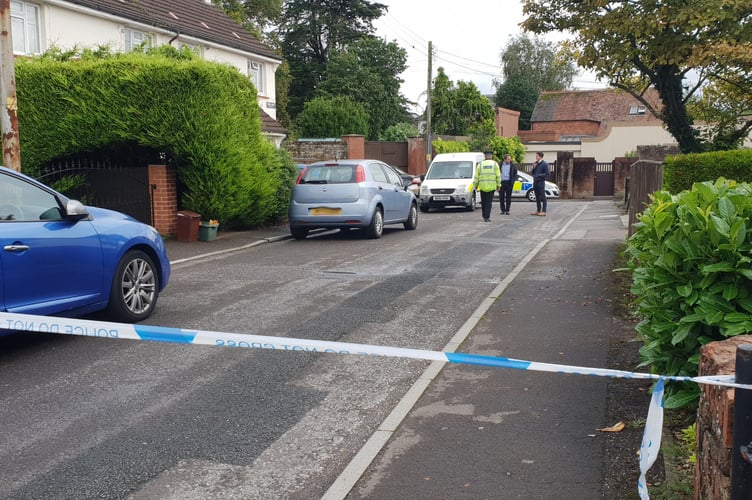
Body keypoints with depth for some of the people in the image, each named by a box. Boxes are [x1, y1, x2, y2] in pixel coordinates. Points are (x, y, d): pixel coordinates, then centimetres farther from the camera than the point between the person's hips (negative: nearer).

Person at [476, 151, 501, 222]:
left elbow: (477, 176, 2)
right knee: (489, 202, 1)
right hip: (491, 186, -1)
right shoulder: (495, 164, 3)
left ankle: (484, 216, 22)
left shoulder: (481, 164, 4)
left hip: (482, 186, 1)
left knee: (483, 201, 14)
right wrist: (498, 185, 8)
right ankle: (487, 217, -6)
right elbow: (498, 175, 1)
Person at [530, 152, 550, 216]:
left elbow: (547, 174, -10)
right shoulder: (536, 163, 15)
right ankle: (538, 211, 16)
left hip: (541, 182, -7)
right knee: (537, 198, 11)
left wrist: (539, 175, -15)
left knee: (543, 197, -5)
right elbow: (532, 173, 18)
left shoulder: (544, 164, -6)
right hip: (535, 182, 8)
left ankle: (543, 212, -4)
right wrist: (534, 168, 2)